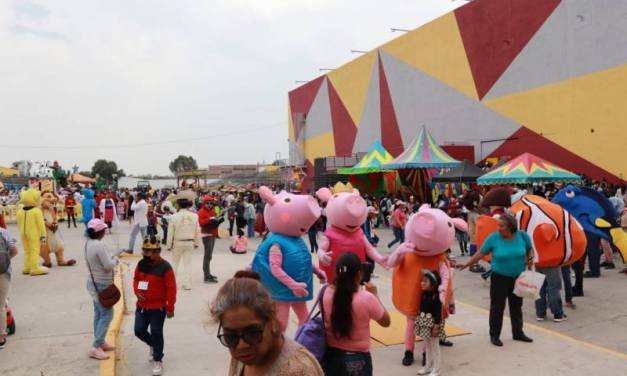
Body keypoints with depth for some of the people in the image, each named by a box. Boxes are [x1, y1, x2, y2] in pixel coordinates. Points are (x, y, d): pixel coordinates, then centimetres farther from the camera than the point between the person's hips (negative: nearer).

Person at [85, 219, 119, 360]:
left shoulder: (88, 243, 4)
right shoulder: (99, 245, -25)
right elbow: (108, 266, -24)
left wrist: (110, 258, 3)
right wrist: (115, 260, -5)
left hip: (94, 282, 10)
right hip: (102, 284, -10)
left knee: (99, 313, 17)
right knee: (106, 314, -2)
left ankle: (100, 342, 28)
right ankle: (96, 347, -2)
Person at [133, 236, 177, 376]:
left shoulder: (165, 267, -18)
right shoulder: (141, 264, 0)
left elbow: (171, 289, -15)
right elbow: (136, 279, 15)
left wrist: (170, 308, -13)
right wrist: (137, 292, -6)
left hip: (158, 307, -5)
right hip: (142, 306, 6)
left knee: (156, 333, 2)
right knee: (139, 330, 7)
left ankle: (157, 361, 19)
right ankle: (153, 345, 39)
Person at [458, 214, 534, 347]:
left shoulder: (522, 236, -9)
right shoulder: (493, 238, -15)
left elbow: (530, 249, 10)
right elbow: (480, 253, -7)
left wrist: (530, 258, -10)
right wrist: (466, 264, -11)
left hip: (518, 277, 3)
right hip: (499, 277, -3)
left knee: (516, 306, 16)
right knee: (497, 307, 2)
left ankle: (518, 333, 32)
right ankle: (494, 335, 15)